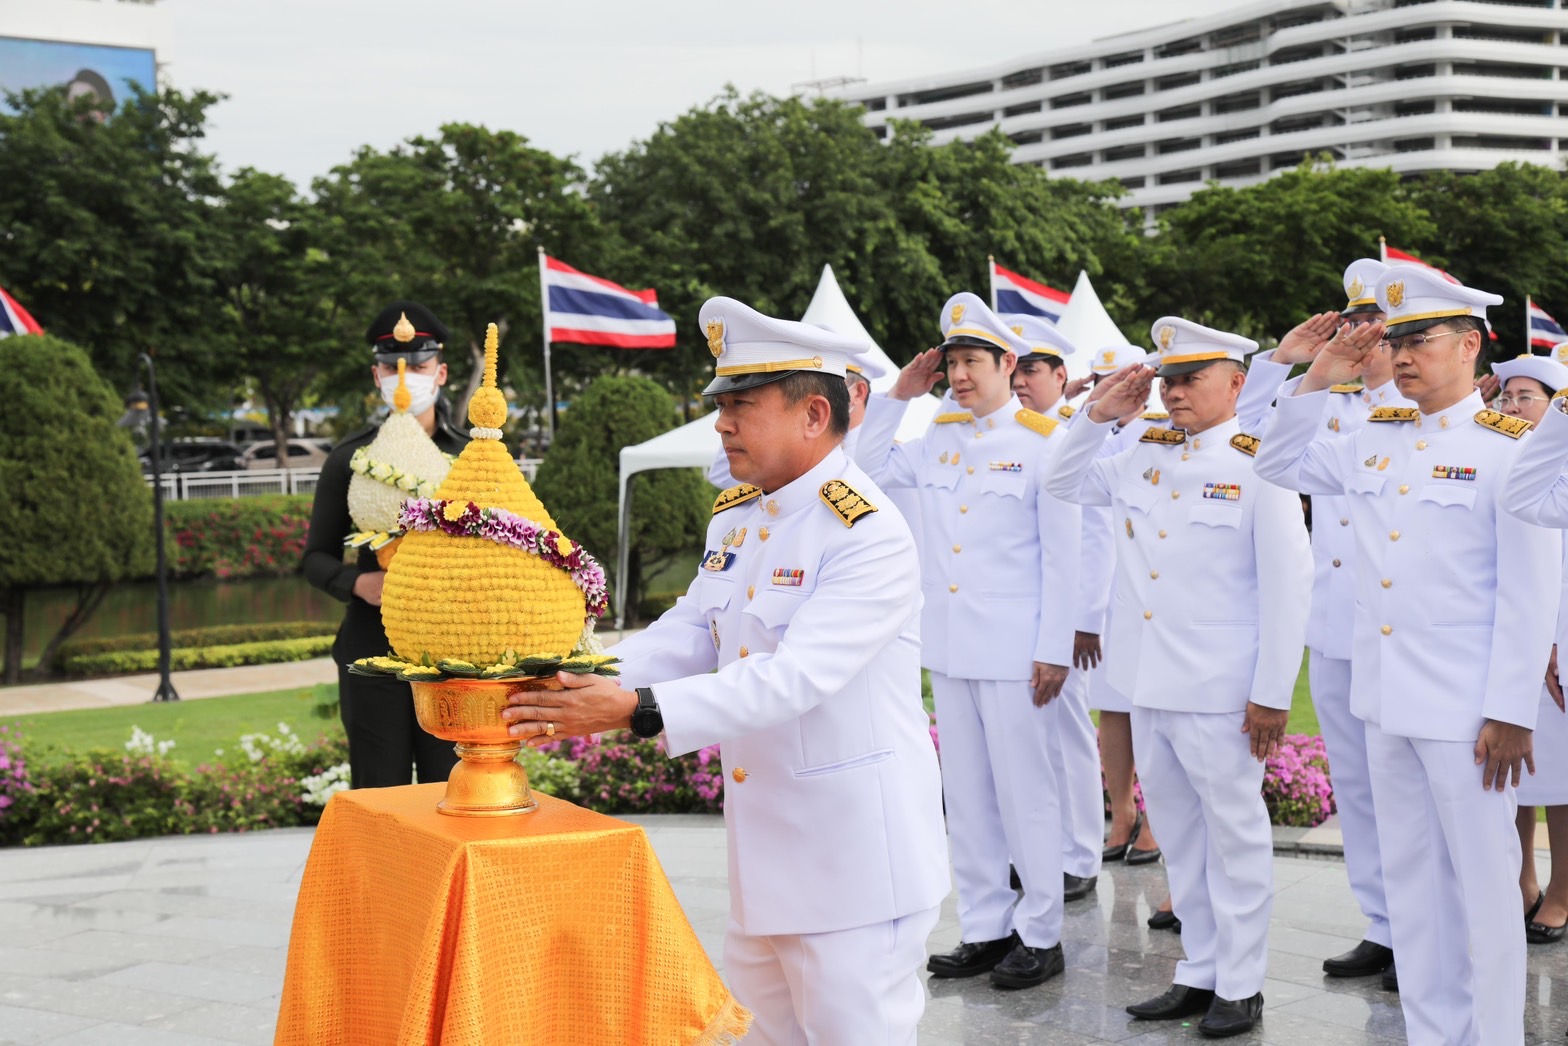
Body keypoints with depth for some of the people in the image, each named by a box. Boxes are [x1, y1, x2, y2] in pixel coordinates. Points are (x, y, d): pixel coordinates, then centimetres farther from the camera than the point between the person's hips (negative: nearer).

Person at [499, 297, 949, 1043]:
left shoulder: (869, 534, -20)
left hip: (851, 865, -8)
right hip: (764, 851, 9)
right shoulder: (734, 518, 9)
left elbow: (796, 676, -29)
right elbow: (685, 637, 8)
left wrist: (637, 710, -34)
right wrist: (579, 683, -9)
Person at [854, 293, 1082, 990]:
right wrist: (897, 395, 10)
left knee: (1024, 792, 0)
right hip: (948, 647, 6)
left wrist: (1055, 650, -12)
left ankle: (1040, 936, 10)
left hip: (1015, 653, -6)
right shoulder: (938, 437, 10)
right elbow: (869, 468, 20)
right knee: (966, 795, 11)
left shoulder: (1042, 442, -6)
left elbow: (1062, 557, -8)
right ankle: (985, 928, 20)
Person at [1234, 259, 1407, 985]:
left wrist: (1385, 382, -22)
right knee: (1354, 786, 13)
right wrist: (1281, 359, 6)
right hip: (1332, 628, 6)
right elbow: (1243, 434, 14)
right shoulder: (1329, 403, 11)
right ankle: (1383, 929, 23)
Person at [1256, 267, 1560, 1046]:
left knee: (1482, 883, 2)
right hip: (1384, 697, 6)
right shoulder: (1376, 439, 9)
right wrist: (1319, 381, 6)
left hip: (1464, 707, -6)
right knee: (1410, 877, 13)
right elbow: (1279, 465, 20)